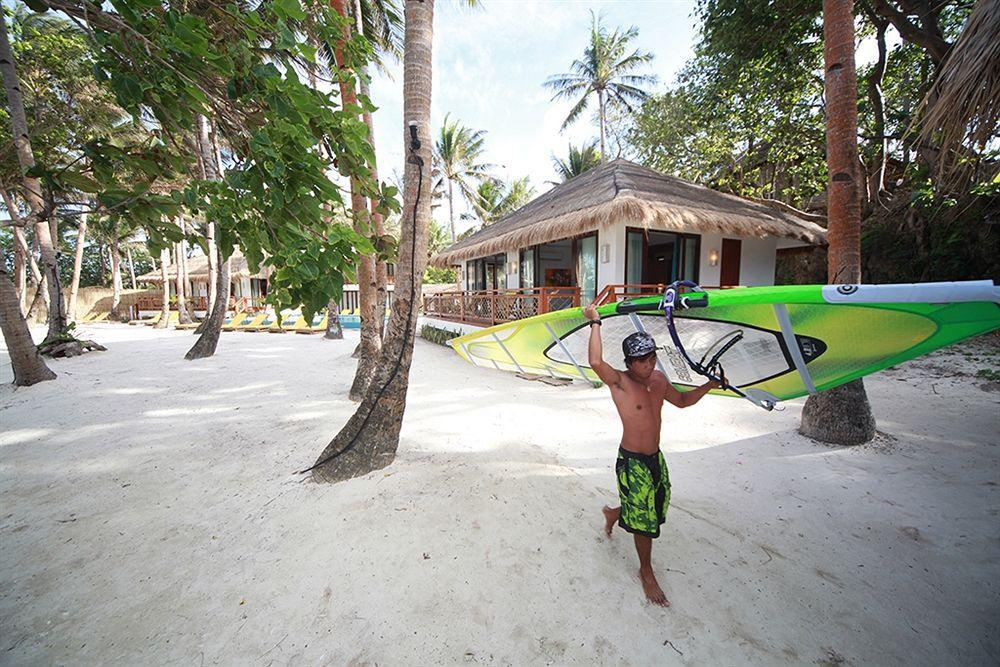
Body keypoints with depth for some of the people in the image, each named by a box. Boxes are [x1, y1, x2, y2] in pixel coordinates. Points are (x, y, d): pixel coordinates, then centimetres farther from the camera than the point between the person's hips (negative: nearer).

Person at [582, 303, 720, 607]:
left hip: (655, 457, 7)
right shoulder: (620, 382, -22)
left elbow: (682, 400, 19)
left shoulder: (658, 379, 0)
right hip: (632, 462, -7)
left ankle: (614, 513, 52)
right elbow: (596, 362, -44)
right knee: (645, 521, 7)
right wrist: (595, 323, -35)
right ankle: (646, 572, 34)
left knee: (657, 509, 24)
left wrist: (710, 385, 6)